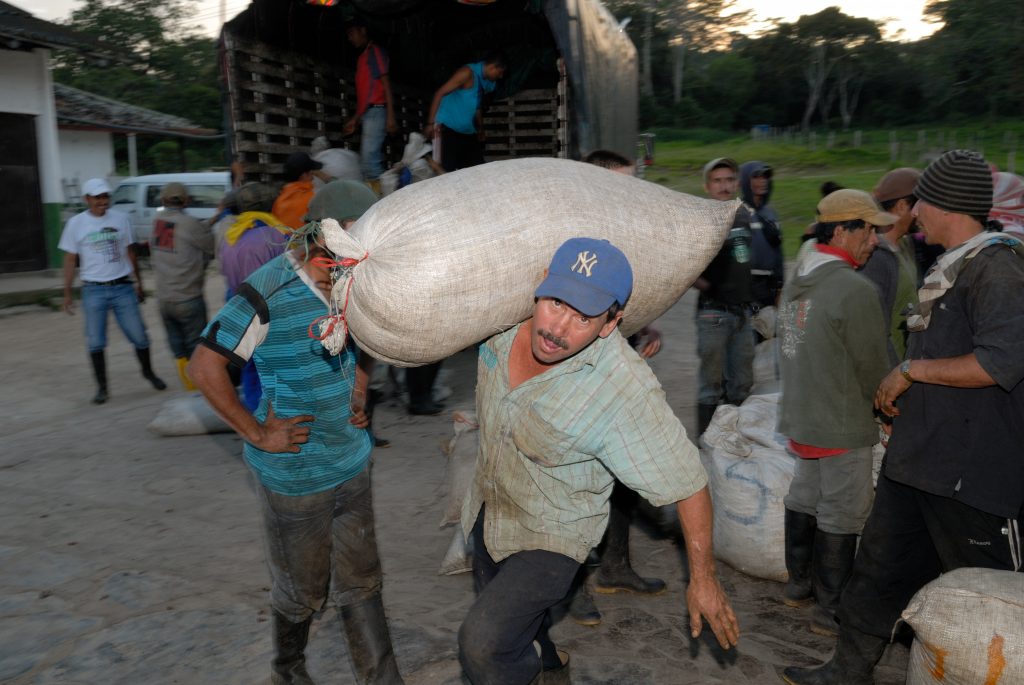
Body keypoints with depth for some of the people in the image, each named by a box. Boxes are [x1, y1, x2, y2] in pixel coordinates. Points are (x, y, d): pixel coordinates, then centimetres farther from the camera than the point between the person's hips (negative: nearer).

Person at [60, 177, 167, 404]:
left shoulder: (121, 219, 4)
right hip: (94, 290, -1)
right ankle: (102, 387, 15)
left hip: (123, 287, 1)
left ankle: (148, 372, 25)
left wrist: (139, 283, 13)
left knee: (139, 336, 2)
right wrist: (67, 293, 0)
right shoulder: (76, 223, 0)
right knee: (95, 342, 2)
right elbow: (70, 260, 4)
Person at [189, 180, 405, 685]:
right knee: (303, 587, 15)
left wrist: (359, 397, 6)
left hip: (351, 460, 6)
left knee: (360, 581, 16)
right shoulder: (269, 294, -22)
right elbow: (204, 367, -19)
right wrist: (257, 434, -17)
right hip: (295, 471, -6)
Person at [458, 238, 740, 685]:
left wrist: (703, 579, -17)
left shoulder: (626, 391, -36)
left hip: (551, 534, -6)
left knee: (482, 645, -22)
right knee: (495, 599, 29)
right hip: (487, 510, 6)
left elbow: (687, 484, -25)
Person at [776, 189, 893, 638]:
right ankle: (830, 610, 15)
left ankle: (799, 584, 35)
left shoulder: (795, 283, 6)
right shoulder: (855, 289, -20)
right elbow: (874, 368, -13)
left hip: (799, 418, 8)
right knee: (841, 516, 4)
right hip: (842, 427, -8)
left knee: (804, 500, 20)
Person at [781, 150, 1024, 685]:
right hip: (917, 458, 10)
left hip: (970, 467, -9)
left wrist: (911, 370, -16)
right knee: (880, 565, 16)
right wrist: (904, 401, 18)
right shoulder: (951, 266, 15)